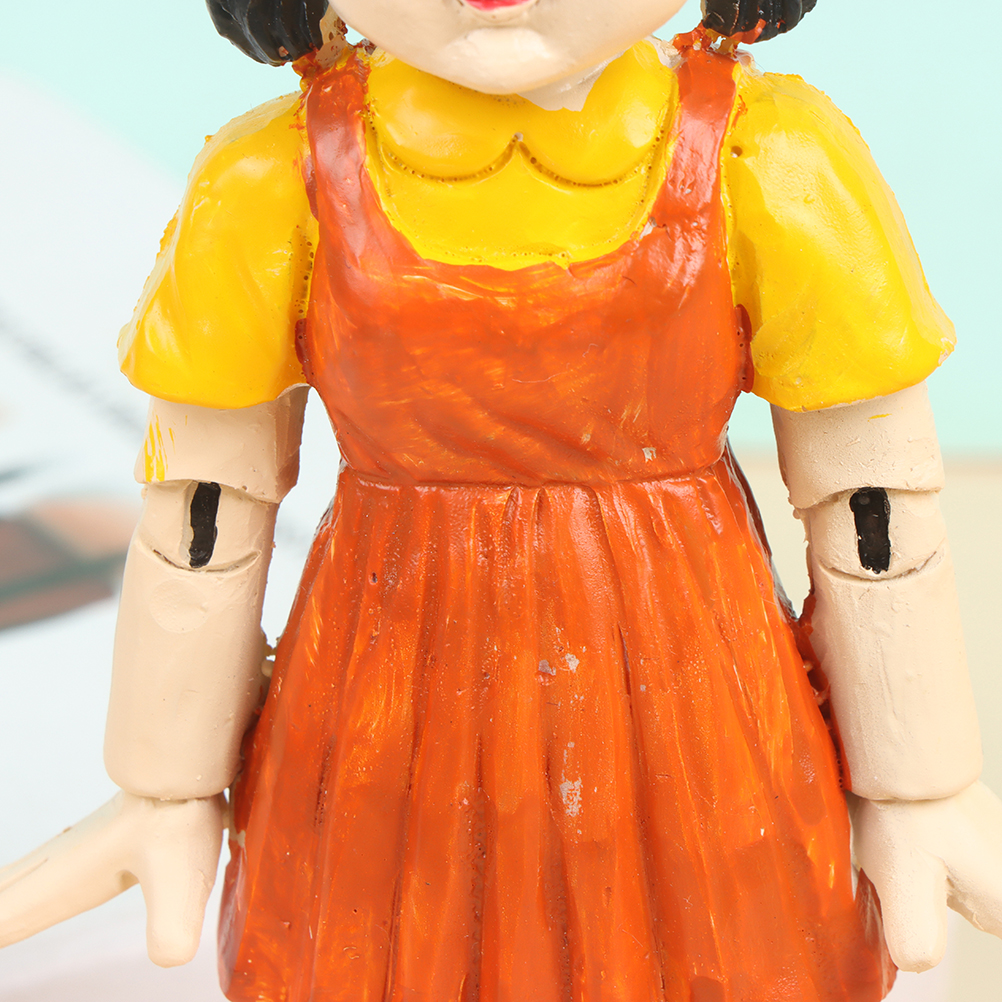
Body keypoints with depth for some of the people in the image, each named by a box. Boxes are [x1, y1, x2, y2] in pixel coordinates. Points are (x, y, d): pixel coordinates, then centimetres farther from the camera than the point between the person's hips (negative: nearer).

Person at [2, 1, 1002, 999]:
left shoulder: (766, 167, -13)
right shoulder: (272, 188, -11)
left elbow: (877, 504, -5)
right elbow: (200, 512, -2)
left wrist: (921, 794, 2)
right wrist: (168, 793, 7)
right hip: (389, 753, 1)